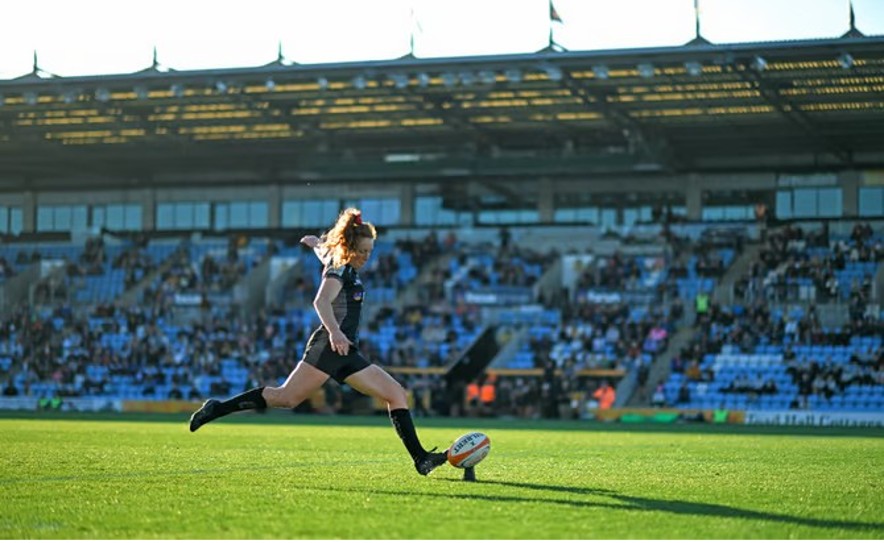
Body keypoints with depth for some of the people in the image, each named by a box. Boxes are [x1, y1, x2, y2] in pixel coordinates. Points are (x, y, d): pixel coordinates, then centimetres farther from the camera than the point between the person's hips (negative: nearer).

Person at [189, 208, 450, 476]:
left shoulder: (347, 268, 19)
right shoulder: (339, 269, -8)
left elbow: (323, 249, 42)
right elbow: (321, 301, -29)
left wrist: (315, 242, 65)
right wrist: (334, 331, -44)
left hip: (347, 353, 10)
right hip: (328, 347, -10)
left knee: (397, 395, 3)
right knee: (286, 397, -15)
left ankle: (420, 458, 2)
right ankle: (217, 408, -8)